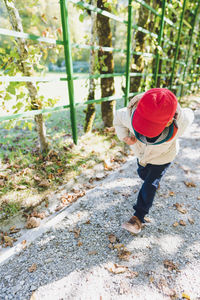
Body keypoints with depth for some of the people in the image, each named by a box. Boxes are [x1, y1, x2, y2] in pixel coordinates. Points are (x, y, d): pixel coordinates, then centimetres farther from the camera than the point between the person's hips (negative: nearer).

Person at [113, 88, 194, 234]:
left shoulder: (180, 122, -40)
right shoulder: (131, 115, -39)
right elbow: (119, 117, -14)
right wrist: (124, 137, -29)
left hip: (162, 157, -3)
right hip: (142, 152, 3)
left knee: (149, 187, 1)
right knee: (143, 174, 27)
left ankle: (138, 217, 22)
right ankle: (155, 182, 63)